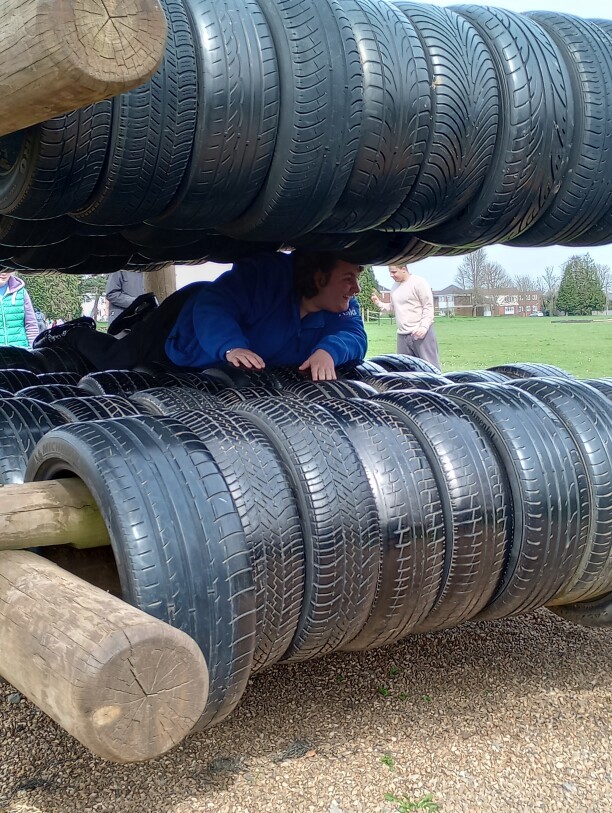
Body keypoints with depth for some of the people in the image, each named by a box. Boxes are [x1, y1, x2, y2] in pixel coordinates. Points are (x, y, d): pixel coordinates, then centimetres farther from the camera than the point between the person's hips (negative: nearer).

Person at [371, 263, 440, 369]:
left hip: (421, 332, -7)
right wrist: (379, 303, 5)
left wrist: (423, 327, -21)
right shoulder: (395, 286, 15)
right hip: (402, 335, 7)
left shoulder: (419, 283, -7)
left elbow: (428, 307, -10)